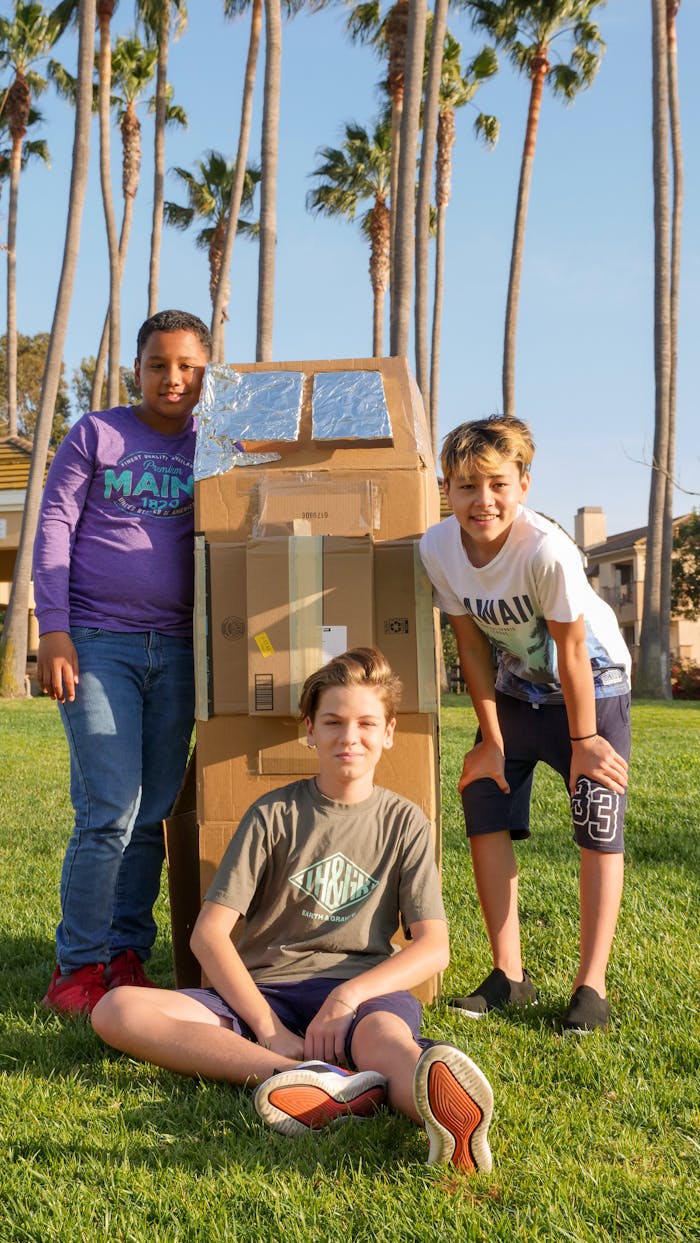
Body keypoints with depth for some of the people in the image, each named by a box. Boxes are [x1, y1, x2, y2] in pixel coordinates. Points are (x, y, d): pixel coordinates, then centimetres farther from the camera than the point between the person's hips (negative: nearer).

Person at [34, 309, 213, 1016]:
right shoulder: (96, 435, 5)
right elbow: (54, 529, 0)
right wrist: (53, 631, -9)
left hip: (177, 650, 3)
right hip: (97, 642, -3)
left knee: (152, 814, 5)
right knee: (110, 812, -8)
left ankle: (127, 956, 17)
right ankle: (78, 965, 6)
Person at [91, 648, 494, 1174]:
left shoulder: (405, 823, 7)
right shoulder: (274, 814, 5)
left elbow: (433, 947, 0)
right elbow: (209, 933, -2)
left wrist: (350, 995, -19)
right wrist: (267, 1025, -17)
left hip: (363, 992, -1)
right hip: (261, 991, 2)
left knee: (383, 1032, -38)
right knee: (116, 1011, -25)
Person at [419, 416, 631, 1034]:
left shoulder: (547, 550, -34)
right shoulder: (439, 547, -19)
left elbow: (572, 653, -23)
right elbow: (473, 645, -8)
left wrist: (582, 741, -13)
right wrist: (492, 741, -4)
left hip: (592, 685, -4)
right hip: (514, 689, 5)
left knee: (599, 829, -5)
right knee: (485, 812, -1)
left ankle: (592, 984, 6)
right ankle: (509, 974, 11)